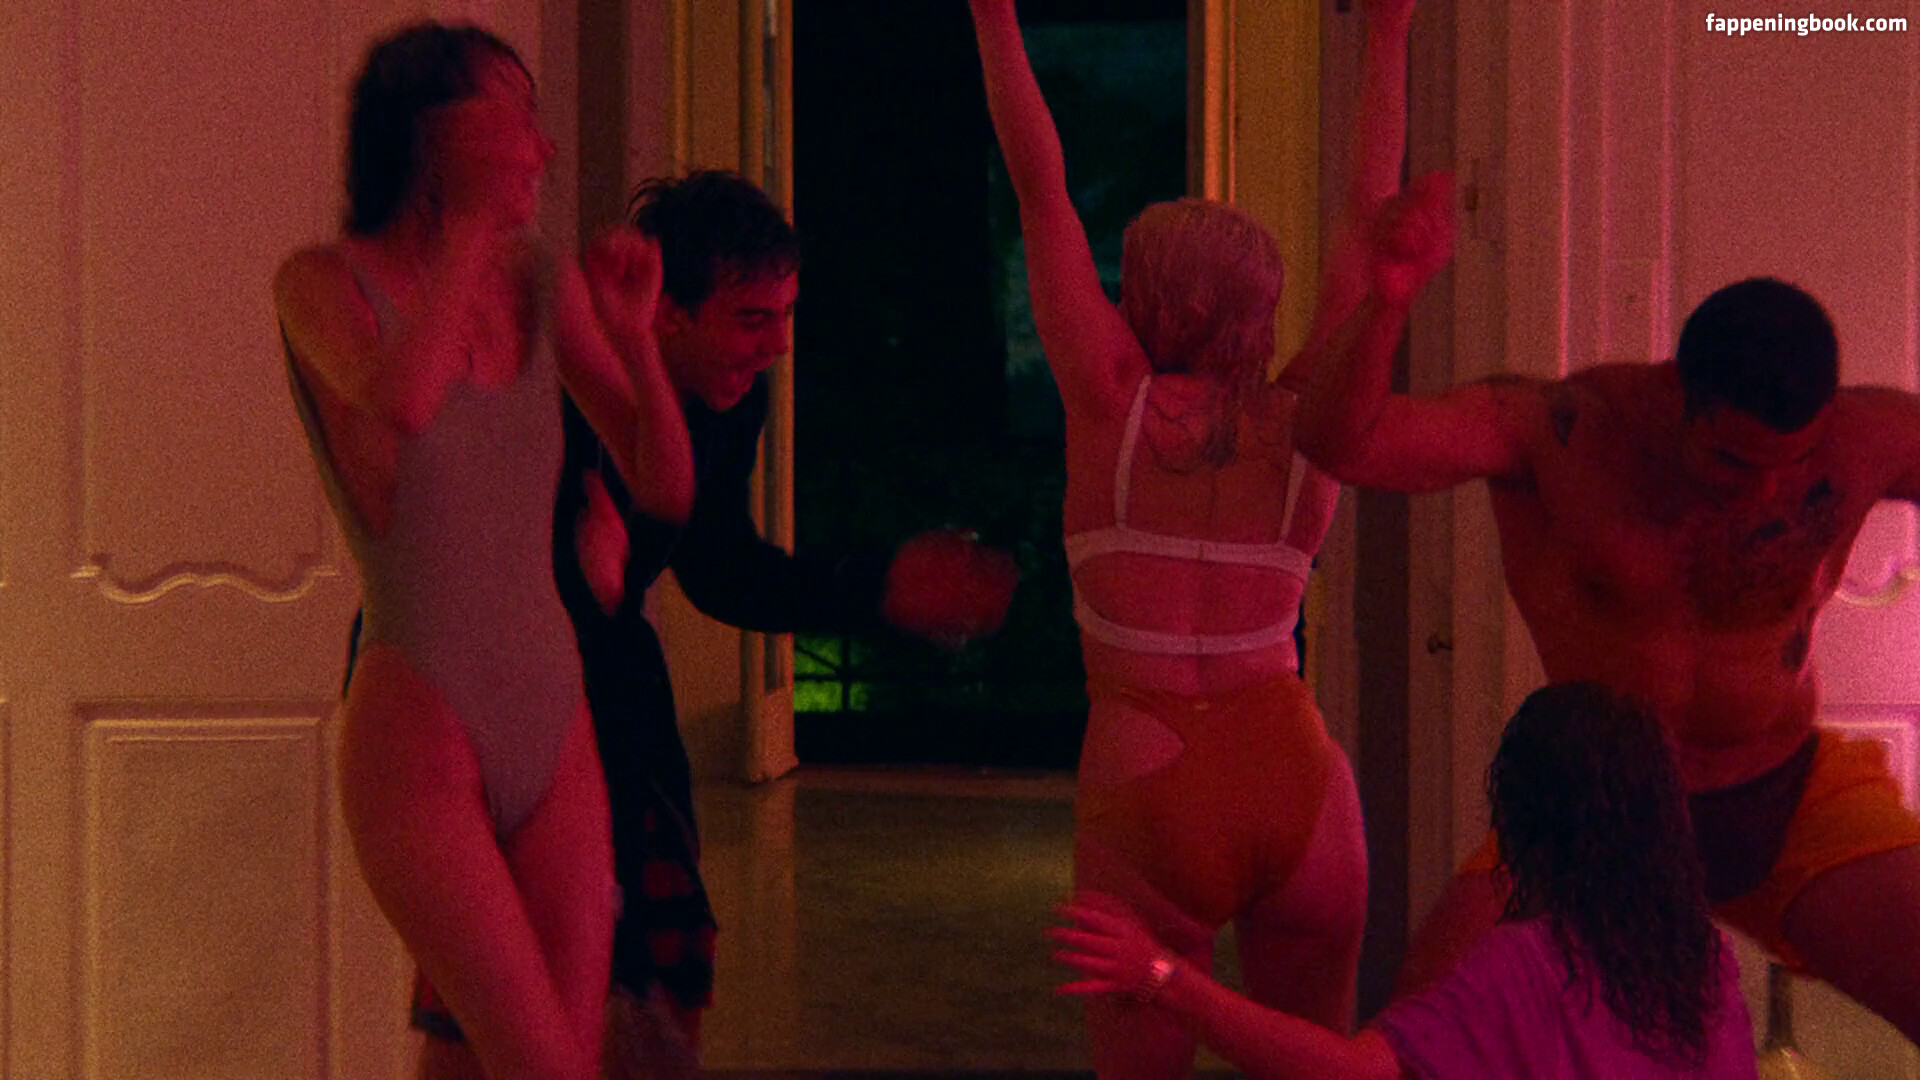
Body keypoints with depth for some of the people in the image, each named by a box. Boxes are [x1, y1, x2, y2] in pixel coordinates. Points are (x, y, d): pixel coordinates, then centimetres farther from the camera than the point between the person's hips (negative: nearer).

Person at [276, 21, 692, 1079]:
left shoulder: (546, 286, 8)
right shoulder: (323, 283, -6)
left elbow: (666, 488, 7)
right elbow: (401, 401, -29)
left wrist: (630, 328, -7)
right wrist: (471, 218, -18)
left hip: (555, 726, 5)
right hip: (417, 739, -5)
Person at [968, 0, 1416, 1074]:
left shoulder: (1115, 409, -4)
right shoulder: (1307, 423, 1)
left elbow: (1042, 188, -2)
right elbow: (1370, 212, 8)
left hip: (1148, 792, -2)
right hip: (1299, 780, 3)